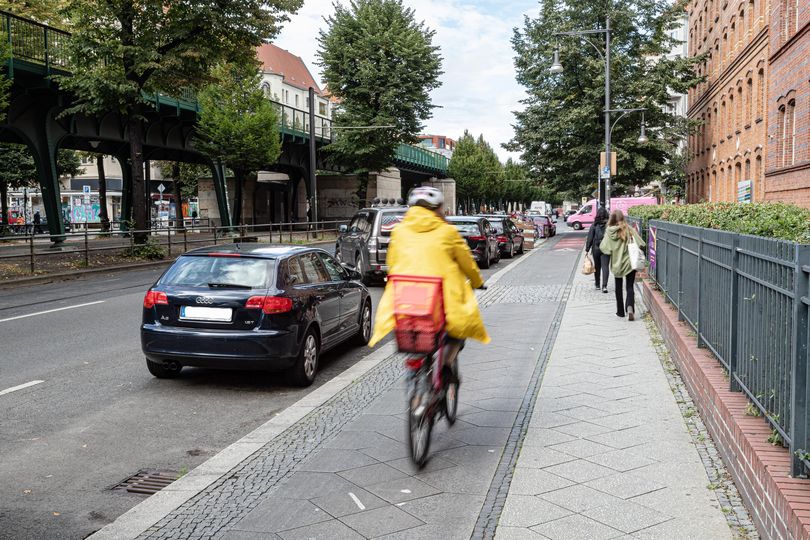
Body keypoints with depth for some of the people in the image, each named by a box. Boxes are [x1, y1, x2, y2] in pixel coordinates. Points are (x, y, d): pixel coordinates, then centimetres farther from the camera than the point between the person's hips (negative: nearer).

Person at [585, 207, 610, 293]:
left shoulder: (594, 225, -6)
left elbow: (590, 238, -4)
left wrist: (587, 249, 1)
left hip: (596, 249, 1)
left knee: (597, 266, 14)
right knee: (605, 266, -3)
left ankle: (597, 285, 23)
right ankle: (604, 286, -15)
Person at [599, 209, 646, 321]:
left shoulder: (610, 231, -9)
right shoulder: (629, 229, -5)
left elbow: (603, 247, -10)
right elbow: (640, 244, -8)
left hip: (617, 264, 0)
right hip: (630, 262, 0)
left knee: (618, 287, 14)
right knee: (630, 287, 6)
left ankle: (620, 311, 19)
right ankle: (630, 307, -18)